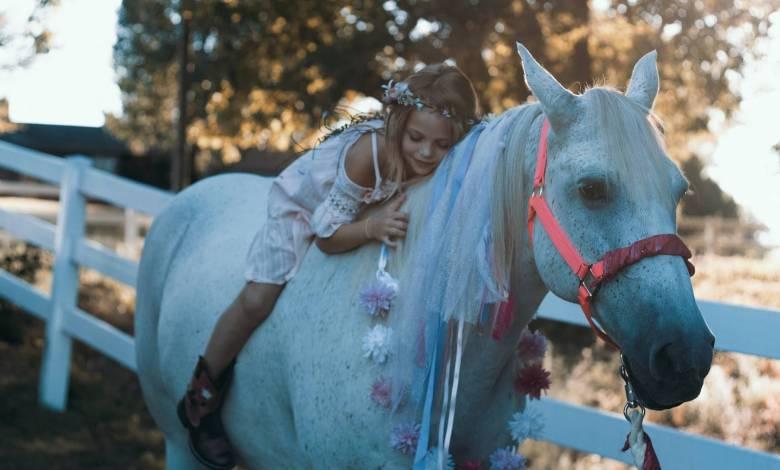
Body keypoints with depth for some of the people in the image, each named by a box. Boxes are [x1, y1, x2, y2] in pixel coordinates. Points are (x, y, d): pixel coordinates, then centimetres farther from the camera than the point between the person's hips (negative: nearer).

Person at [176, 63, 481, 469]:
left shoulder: (449, 166, -28)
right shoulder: (369, 151, -43)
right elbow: (327, 235, -36)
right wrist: (372, 228, -53)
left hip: (371, 214, 6)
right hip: (304, 205, -5)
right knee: (258, 299, -14)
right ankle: (201, 398, 6)